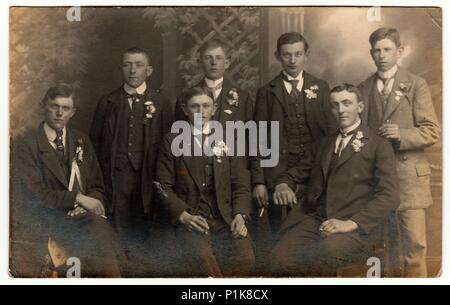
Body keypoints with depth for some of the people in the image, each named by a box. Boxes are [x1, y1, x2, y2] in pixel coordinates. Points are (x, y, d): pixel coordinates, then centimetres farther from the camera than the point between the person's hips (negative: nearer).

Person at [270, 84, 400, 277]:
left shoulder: (379, 145, 8)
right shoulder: (327, 142, 26)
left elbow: (390, 197, -3)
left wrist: (351, 223, -17)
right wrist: (283, 184, 4)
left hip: (354, 226, -4)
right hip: (313, 219, 4)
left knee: (321, 258, -37)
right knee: (280, 259, -26)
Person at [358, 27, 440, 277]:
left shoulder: (416, 85, 2)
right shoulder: (364, 88, 12)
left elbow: (432, 132, -4)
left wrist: (401, 135, -19)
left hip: (408, 175, -3)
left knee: (414, 243, -5)